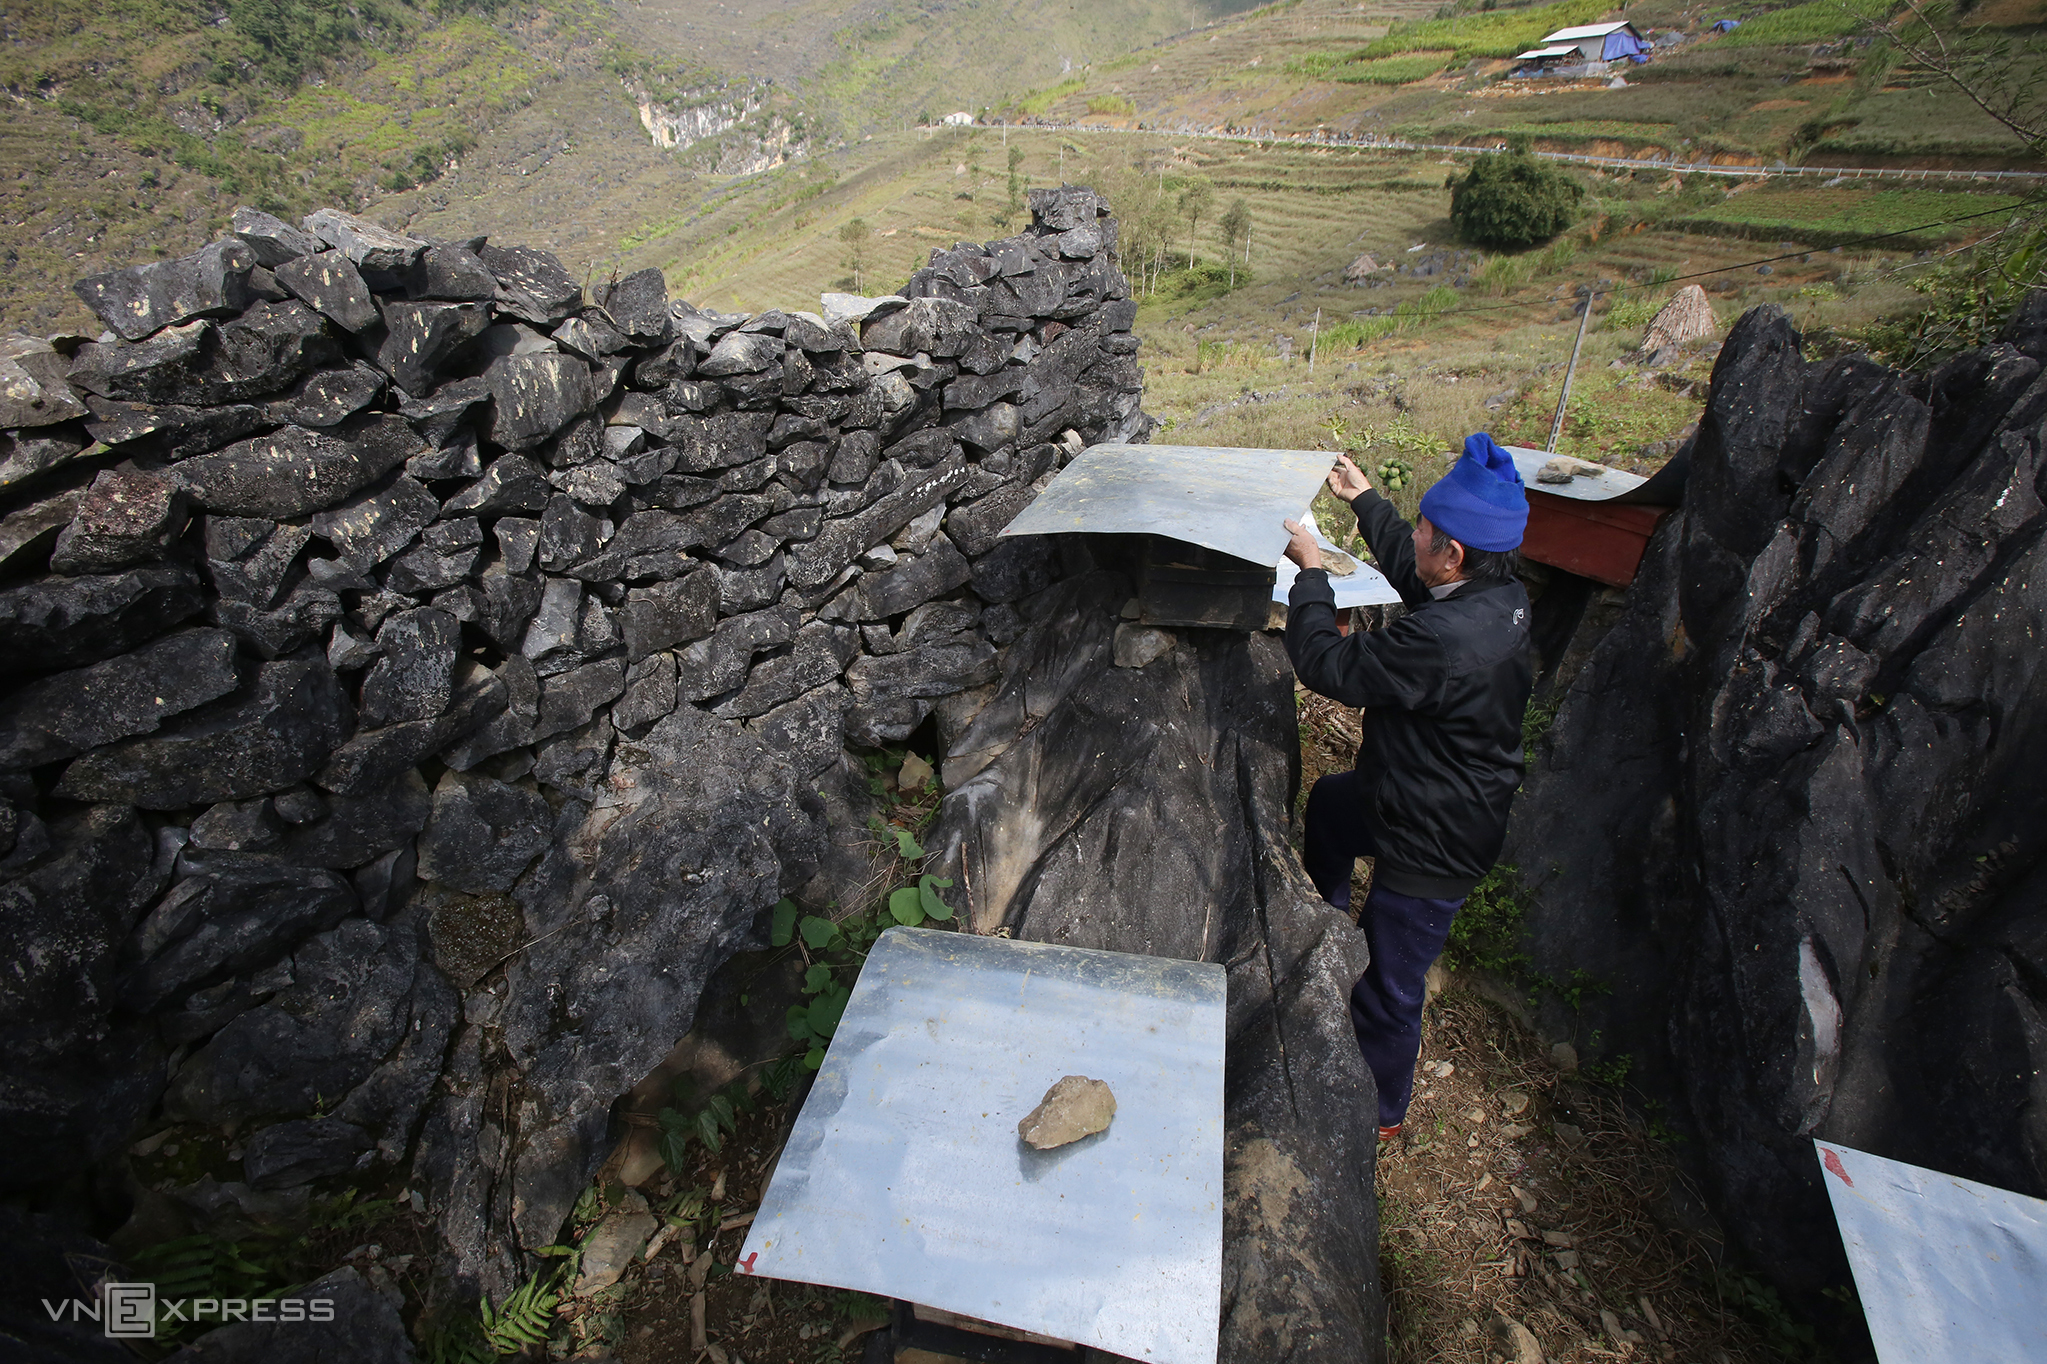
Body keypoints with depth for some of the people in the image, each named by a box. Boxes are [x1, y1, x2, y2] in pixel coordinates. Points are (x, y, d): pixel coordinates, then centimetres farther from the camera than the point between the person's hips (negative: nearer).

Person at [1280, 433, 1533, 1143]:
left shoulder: (1444, 639, -38)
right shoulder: (1502, 596, -8)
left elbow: (1326, 664, -27)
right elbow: (1410, 572, 14)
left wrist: (1311, 572, -13)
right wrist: (1364, 499, 22)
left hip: (1432, 846, -10)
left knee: (1387, 989, 9)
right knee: (1330, 799, 35)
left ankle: (1380, 1111, 36)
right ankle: (1326, 924, 60)